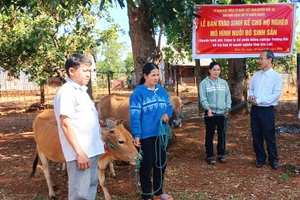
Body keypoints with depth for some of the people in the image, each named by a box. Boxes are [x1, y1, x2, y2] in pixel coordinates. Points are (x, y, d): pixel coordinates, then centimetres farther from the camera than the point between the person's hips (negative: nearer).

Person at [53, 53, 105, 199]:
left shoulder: (81, 91, 15)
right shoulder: (67, 91, -13)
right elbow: (66, 124, -19)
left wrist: (101, 142, 18)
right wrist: (80, 153, -21)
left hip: (92, 150, 9)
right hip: (80, 153, -9)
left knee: (91, 188, 17)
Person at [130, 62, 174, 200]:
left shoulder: (162, 91, 7)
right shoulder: (138, 93, -13)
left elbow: (169, 106, 18)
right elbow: (135, 115, -17)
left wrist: (167, 114, -6)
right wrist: (136, 135, -24)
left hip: (161, 134, 7)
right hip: (146, 136, -7)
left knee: (161, 163, 17)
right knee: (146, 165, 5)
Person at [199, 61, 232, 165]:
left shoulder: (223, 82, 9)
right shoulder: (204, 83, -3)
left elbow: (228, 96, 9)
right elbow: (203, 98, -9)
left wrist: (227, 108, -2)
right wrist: (208, 108, -23)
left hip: (222, 113, 4)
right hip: (210, 113, -4)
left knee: (222, 134, 10)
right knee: (210, 134, 3)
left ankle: (221, 154, 24)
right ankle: (210, 156, 13)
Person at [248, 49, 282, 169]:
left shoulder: (276, 76, -6)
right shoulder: (256, 75, 9)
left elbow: (276, 94, -14)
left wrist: (259, 101, -17)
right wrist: (251, 95, -7)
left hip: (267, 110, -5)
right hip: (255, 109, 5)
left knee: (269, 135, 2)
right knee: (256, 135, 9)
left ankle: (273, 159, 19)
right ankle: (260, 158, 24)